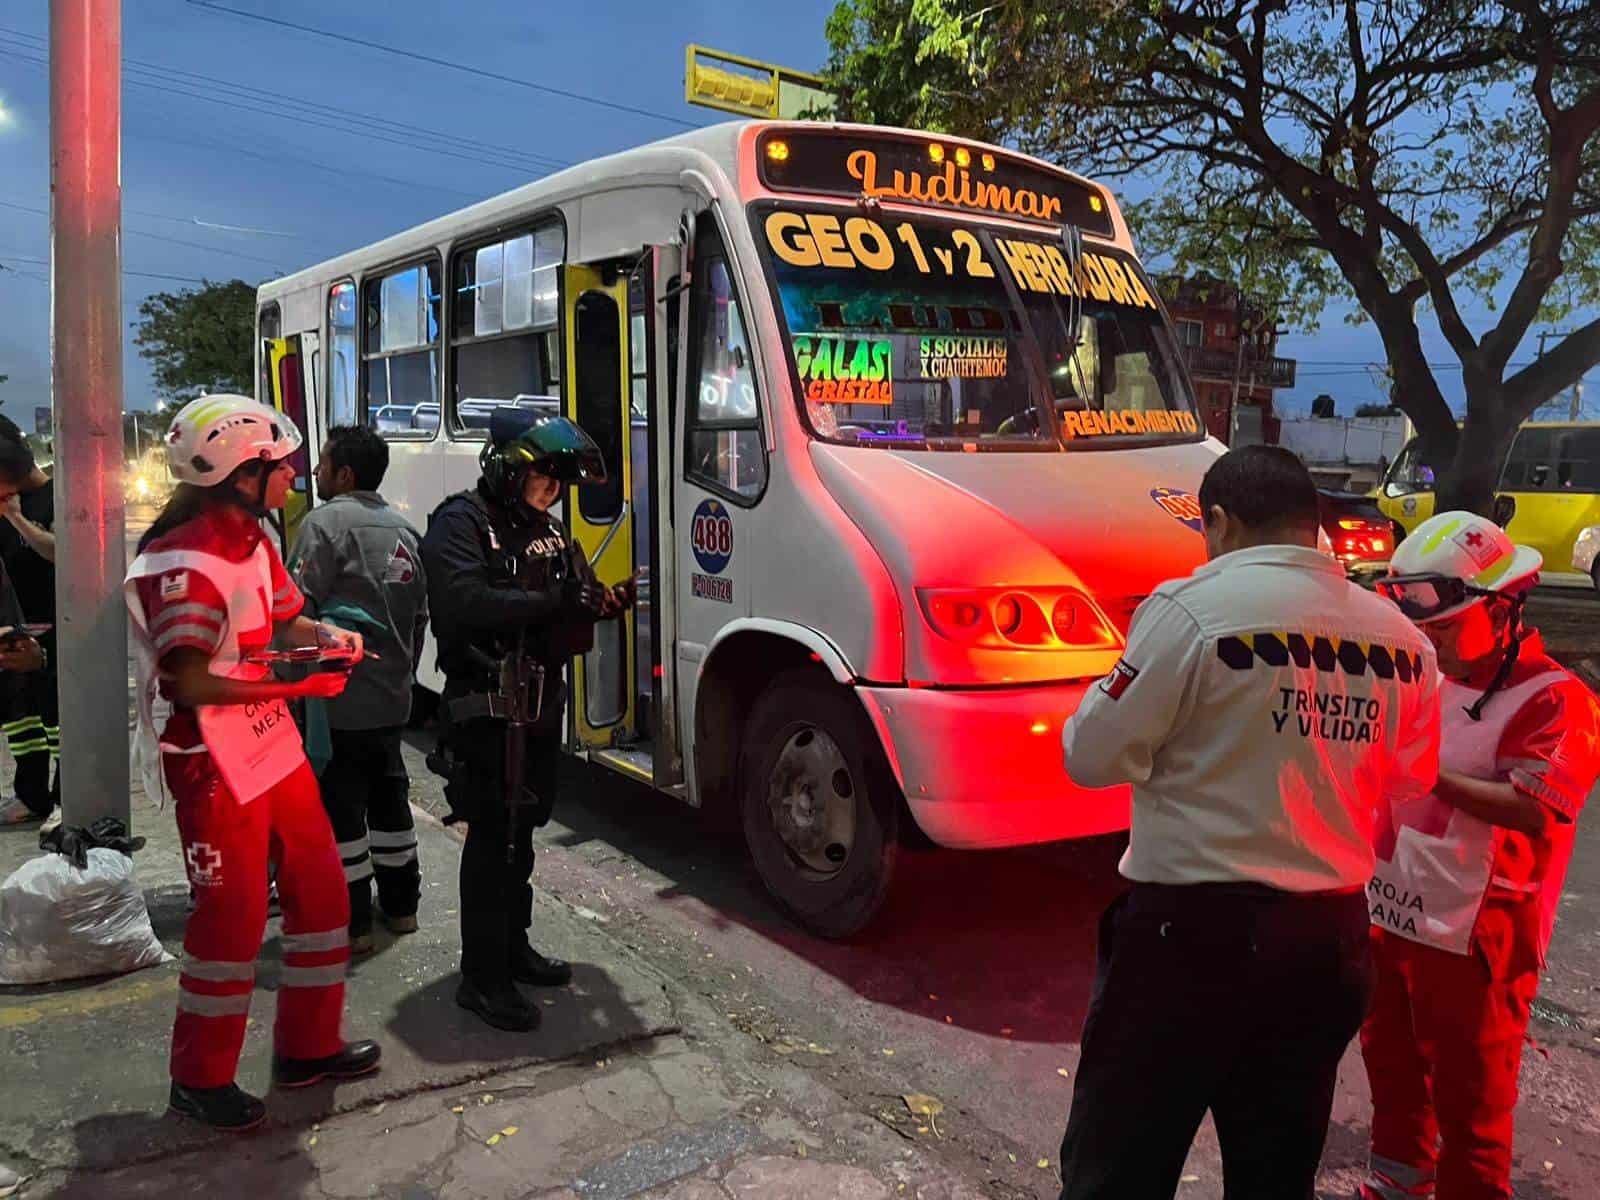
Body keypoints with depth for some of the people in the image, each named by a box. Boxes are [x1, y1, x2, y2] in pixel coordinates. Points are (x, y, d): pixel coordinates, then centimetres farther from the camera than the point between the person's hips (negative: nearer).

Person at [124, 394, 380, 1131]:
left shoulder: (252, 538, 8)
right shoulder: (184, 562, -21)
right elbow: (191, 684, -25)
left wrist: (325, 637, -2)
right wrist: (299, 684, -23)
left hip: (274, 747, 9)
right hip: (214, 765, -9)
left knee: (321, 888, 14)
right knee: (233, 919, 1)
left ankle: (307, 1048, 29)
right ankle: (201, 1080, 22)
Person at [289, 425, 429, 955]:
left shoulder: (326, 521, -11)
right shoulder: (403, 530, 13)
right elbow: (419, 615, 18)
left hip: (339, 698, -8)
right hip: (391, 698, 8)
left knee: (339, 807, 0)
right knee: (389, 797, 18)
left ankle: (350, 924, 6)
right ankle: (401, 905, 28)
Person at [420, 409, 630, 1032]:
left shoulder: (547, 531, 14)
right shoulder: (461, 523, -11)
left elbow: (574, 602, 14)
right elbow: (462, 604, -28)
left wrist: (602, 602, -9)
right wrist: (551, 602, -28)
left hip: (540, 706, 8)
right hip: (486, 711, -8)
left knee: (520, 833, 18)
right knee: (492, 839, -5)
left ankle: (512, 949, 32)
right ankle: (481, 978, 5)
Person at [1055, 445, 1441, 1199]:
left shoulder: (1194, 608, -15)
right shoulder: (1400, 637, 4)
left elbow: (1094, 756, -11)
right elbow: (1411, 778, 18)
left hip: (1195, 930, -6)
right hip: (1331, 936, 6)